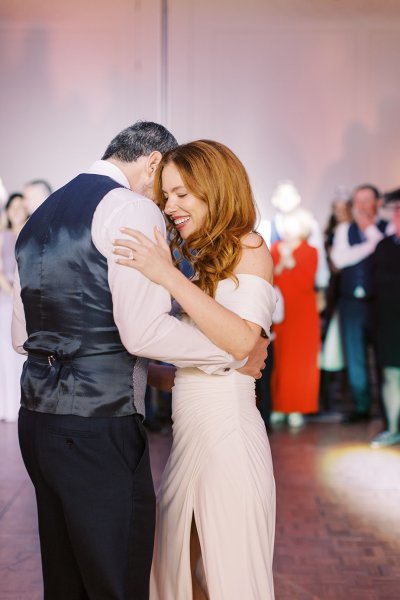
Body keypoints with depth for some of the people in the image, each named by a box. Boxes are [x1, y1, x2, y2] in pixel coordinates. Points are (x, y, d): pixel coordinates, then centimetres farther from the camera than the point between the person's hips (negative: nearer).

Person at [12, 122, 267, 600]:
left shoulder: (39, 217, 17)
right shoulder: (132, 209, -9)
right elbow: (143, 331, -19)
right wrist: (238, 354, -7)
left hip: (37, 417, 9)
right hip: (99, 428, -8)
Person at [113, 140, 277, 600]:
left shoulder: (248, 247, -5)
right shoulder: (194, 257, 15)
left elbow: (242, 340, -21)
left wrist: (168, 276, -23)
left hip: (227, 427, -7)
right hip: (186, 428, 7)